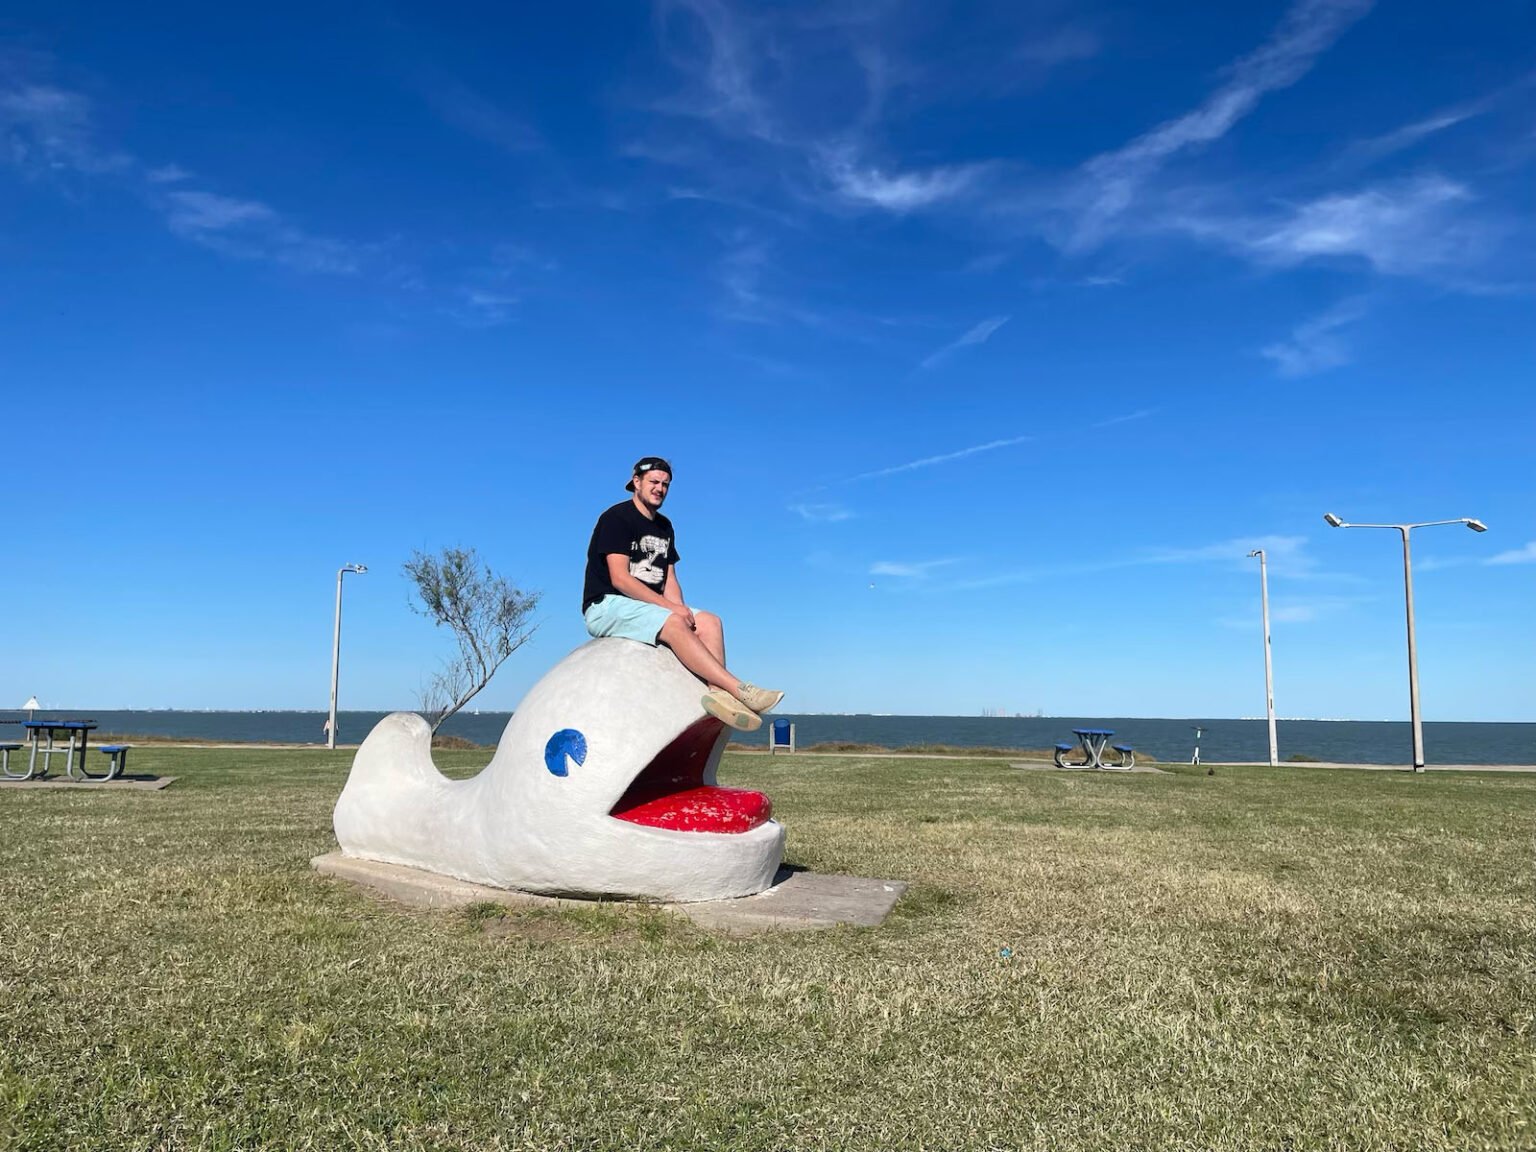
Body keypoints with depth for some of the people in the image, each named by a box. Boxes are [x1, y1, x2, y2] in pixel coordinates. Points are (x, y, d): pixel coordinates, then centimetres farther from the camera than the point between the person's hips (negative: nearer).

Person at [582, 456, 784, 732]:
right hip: (607, 606, -8)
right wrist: (670, 607, -20)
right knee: (673, 624, -32)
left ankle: (717, 691, -38)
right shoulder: (616, 518, -6)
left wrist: (681, 610, -9)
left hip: (649, 606, 8)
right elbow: (619, 578, -16)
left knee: (709, 621, -15)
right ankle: (740, 690, -39)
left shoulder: (664, 527, 18)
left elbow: (669, 580, 13)